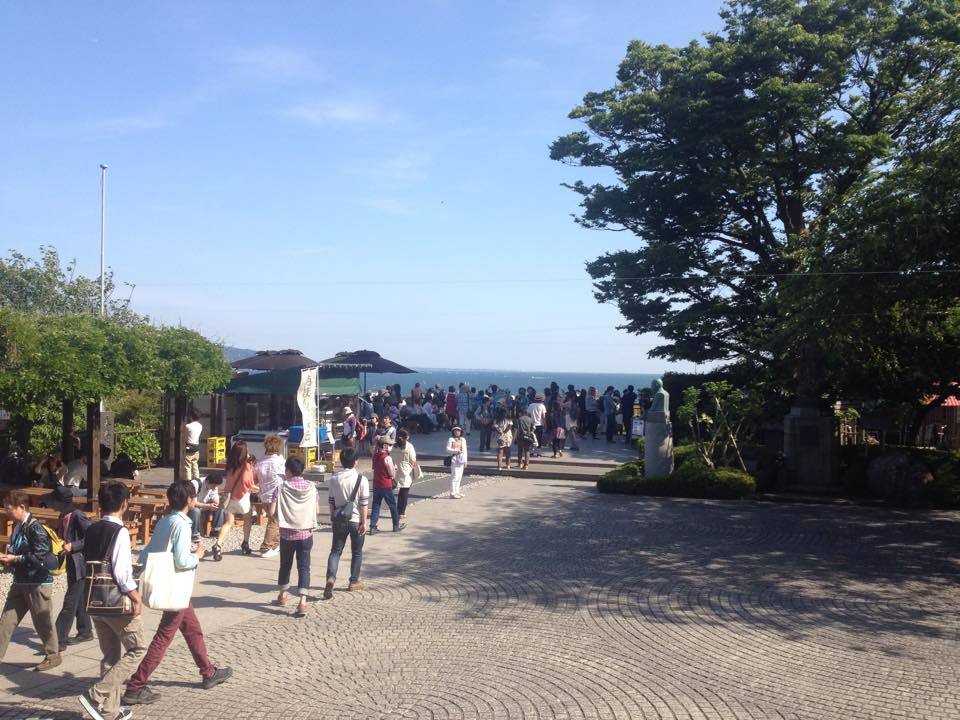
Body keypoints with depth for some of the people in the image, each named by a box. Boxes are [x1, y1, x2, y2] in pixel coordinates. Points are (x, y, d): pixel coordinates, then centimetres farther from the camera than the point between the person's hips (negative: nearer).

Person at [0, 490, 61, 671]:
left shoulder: (34, 527, -16)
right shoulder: (17, 527, 9)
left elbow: (41, 555, -22)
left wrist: (15, 559, -18)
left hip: (38, 583, -8)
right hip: (20, 582, 8)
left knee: (43, 622, 4)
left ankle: (53, 656, 17)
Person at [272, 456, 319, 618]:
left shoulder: (282, 488, -9)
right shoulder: (311, 487, -2)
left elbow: (272, 512, -12)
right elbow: (316, 510, 6)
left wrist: (282, 514, 7)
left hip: (287, 534, -1)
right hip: (306, 533, 1)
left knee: (285, 565, 19)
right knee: (304, 567, 1)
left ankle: (283, 595, 38)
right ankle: (302, 602, -11)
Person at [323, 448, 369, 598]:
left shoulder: (334, 479, -2)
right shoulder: (361, 480, -13)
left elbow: (331, 501, 5)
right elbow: (364, 504, -12)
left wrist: (332, 518, 17)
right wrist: (364, 522, -6)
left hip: (339, 520, 2)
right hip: (356, 520, -2)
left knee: (335, 550, 8)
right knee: (357, 552, 14)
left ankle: (331, 577, -13)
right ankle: (354, 581, 22)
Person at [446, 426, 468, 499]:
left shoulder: (463, 439, 15)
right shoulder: (451, 439, -2)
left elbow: (465, 450, 14)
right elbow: (448, 449, -7)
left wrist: (465, 461, 8)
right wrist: (455, 451, -22)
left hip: (461, 460, 6)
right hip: (454, 459, -6)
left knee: (459, 477, 9)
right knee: (454, 476, -10)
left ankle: (457, 492, 16)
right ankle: (452, 493, -9)